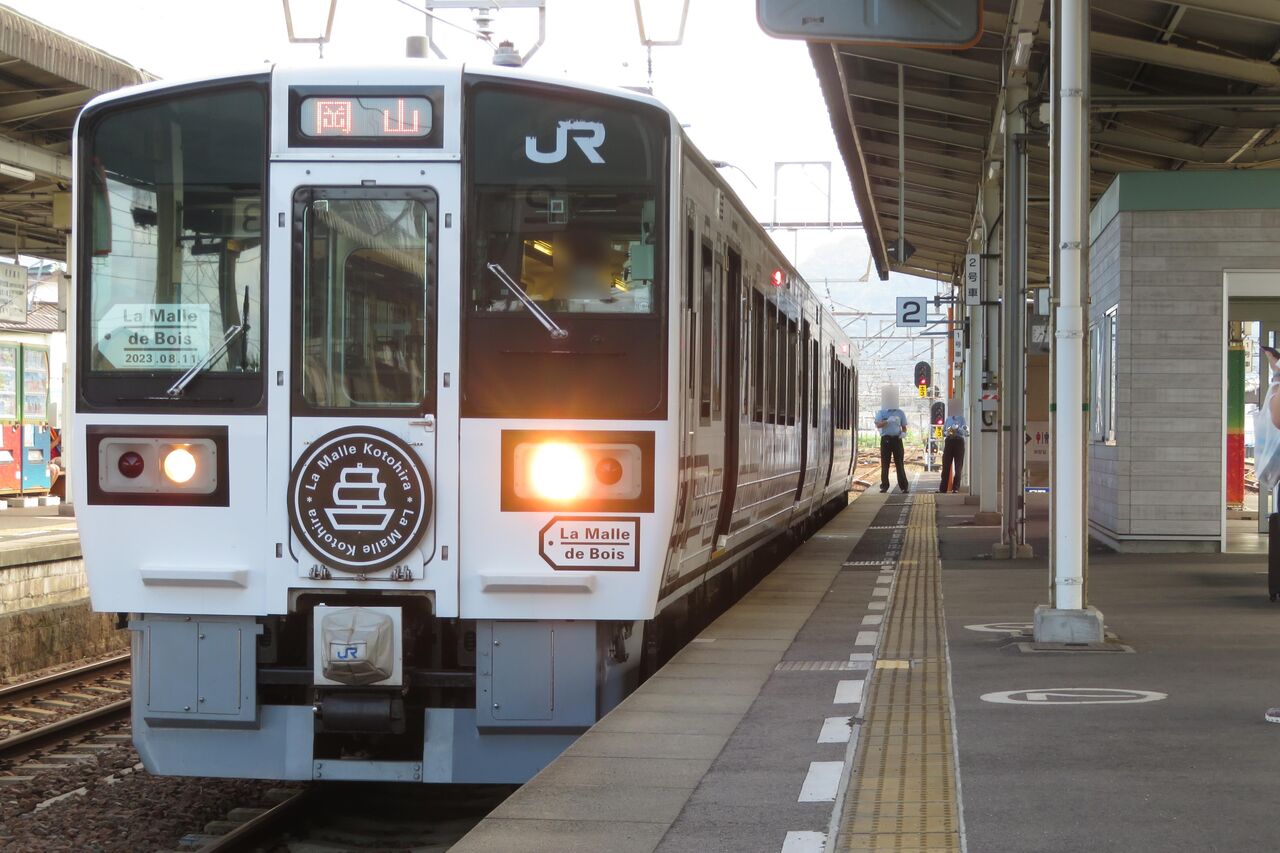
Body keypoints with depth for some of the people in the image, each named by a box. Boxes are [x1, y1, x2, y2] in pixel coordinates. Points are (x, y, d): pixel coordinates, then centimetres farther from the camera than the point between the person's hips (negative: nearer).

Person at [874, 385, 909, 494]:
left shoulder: (900, 413, 9)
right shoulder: (881, 413, 5)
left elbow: (904, 426, 14)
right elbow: (878, 425, -9)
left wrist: (904, 432, -7)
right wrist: (888, 421, -24)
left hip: (897, 439, 0)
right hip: (885, 439, 0)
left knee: (899, 463, -2)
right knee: (884, 463, 2)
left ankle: (903, 486, -3)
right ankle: (884, 486, 8)